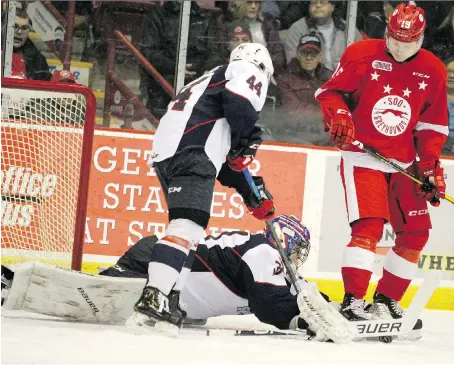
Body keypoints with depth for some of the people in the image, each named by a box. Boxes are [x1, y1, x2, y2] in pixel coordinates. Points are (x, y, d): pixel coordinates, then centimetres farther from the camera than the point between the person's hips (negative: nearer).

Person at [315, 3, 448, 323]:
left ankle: (387, 299, 19)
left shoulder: (433, 71, 3)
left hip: (404, 163, 5)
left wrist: (431, 165, 1)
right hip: (362, 157, -5)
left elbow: (432, 125, 8)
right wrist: (338, 116, -20)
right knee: (369, 225, -20)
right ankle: (352, 301, -19)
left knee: (415, 233, 6)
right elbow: (330, 91, -1)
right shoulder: (362, 55, -8)